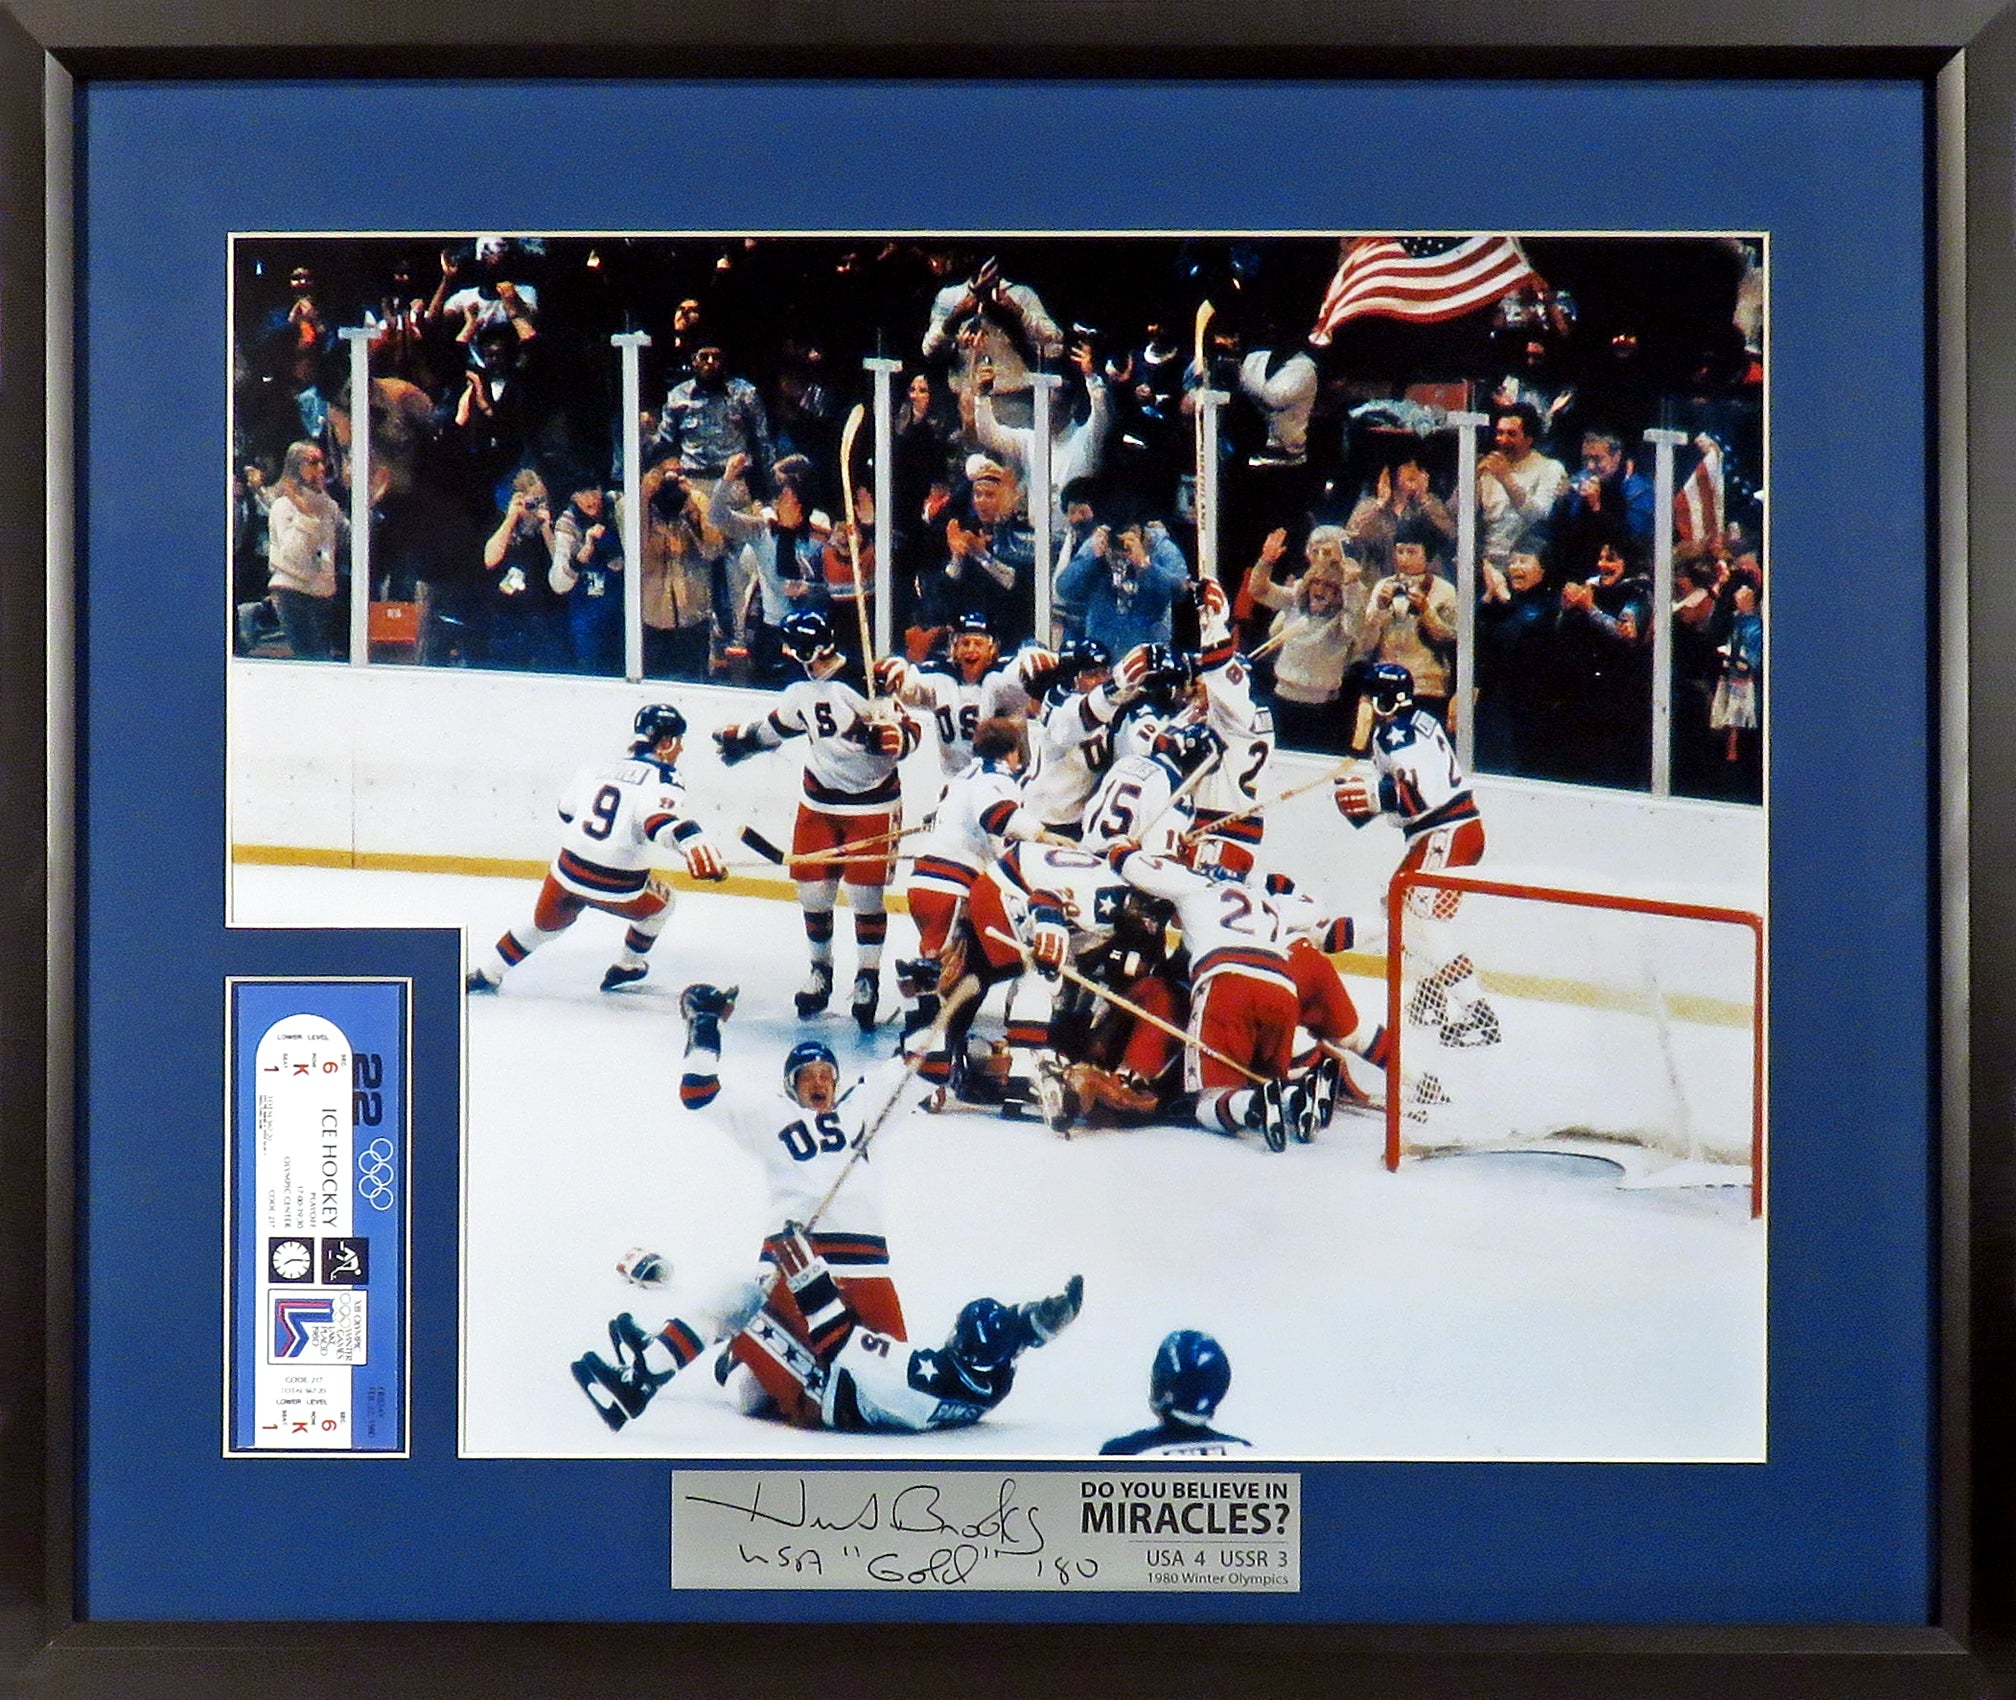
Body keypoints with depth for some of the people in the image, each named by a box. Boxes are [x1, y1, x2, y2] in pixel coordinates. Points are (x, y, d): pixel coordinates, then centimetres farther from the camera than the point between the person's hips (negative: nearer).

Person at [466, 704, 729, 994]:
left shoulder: (598, 770, 12)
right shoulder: (664, 780, -8)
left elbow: (566, 814, 24)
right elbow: (665, 820, -30)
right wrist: (700, 851, -46)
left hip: (567, 872, 5)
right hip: (617, 889, -5)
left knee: (545, 923, 31)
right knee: (661, 902, 26)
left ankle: (485, 973, 35)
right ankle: (627, 967, 35)